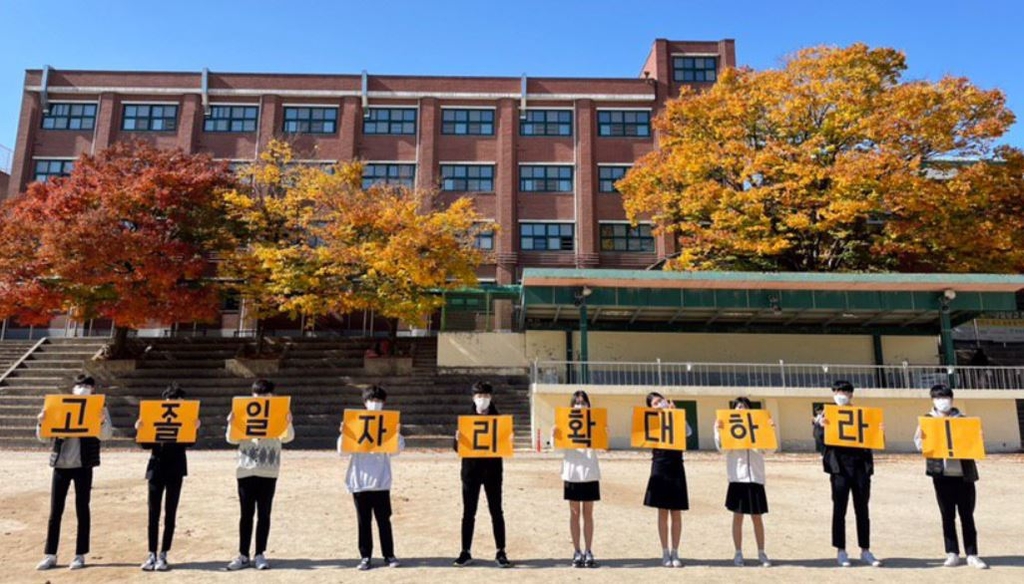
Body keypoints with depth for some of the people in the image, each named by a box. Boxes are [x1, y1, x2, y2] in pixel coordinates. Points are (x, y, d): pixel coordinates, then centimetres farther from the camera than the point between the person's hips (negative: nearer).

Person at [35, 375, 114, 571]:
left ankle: (80, 555, 12)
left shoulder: (98, 409, 0)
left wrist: (102, 420, -33)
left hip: (83, 465, -2)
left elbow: (106, 435, -13)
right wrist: (42, 422, -14)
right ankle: (50, 555, 17)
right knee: (55, 511, 7)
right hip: (61, 464, 2)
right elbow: (43, 438, 6)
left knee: (82, 509, 4)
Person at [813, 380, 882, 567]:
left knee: (862, 510, 8)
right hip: (839, 466, -2)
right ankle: (841, 551, 9)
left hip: (861, 465, 2)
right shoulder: (826, 415, 5)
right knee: (839, 510, 2)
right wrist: (821, 425, -24)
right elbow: (819, 438, -4)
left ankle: (865, 551, 17)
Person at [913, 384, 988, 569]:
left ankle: (972, 555, 12)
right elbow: (918, 442, -1)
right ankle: (952, 554, 12)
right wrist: (922, 442, -21)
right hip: (941, 474, -1)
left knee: (967, 515, 5)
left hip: (964, 473, 1)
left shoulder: (962, 419, 9)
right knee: (948, 516, 5)